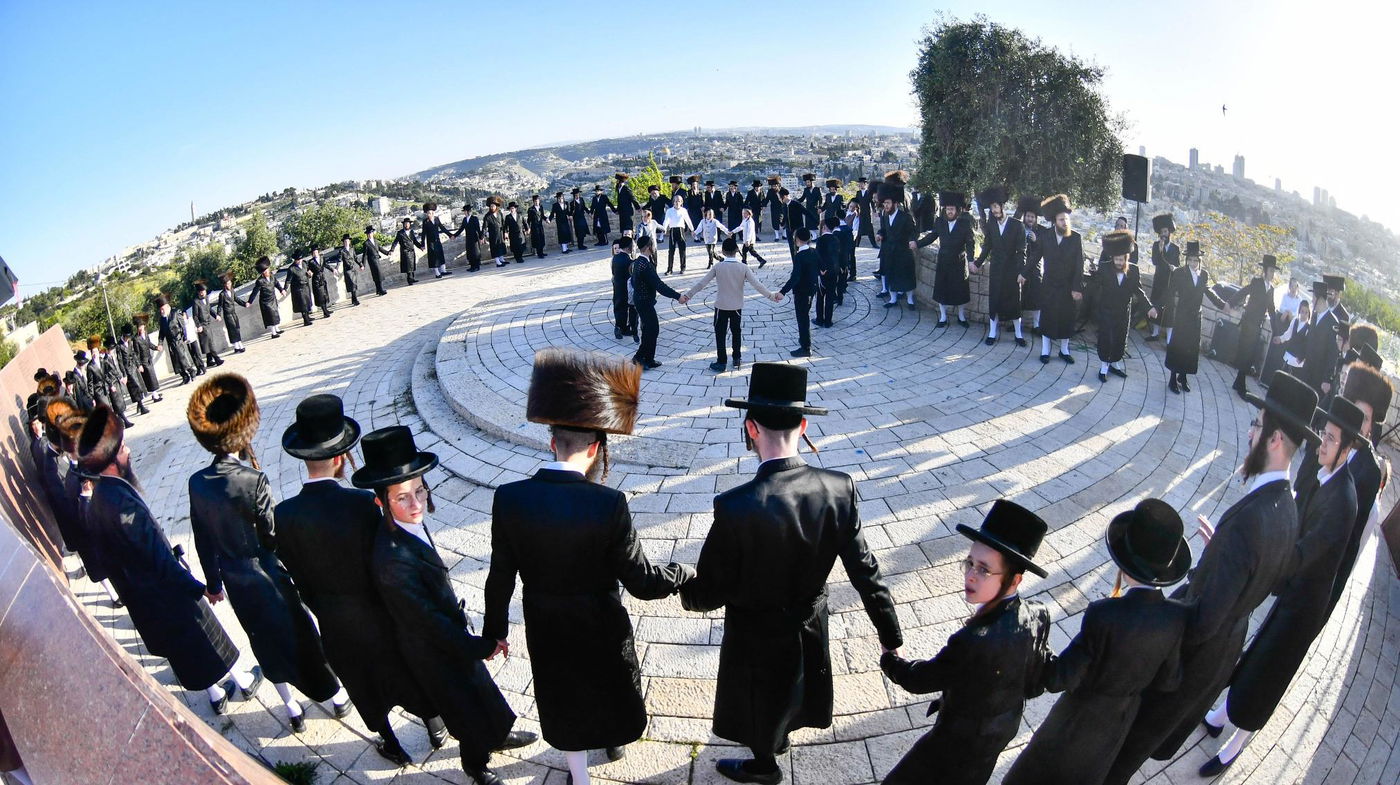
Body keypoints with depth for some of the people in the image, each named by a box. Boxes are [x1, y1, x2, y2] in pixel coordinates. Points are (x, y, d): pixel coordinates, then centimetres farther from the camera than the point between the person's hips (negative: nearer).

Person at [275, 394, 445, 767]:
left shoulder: (284, 515, -20)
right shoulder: (362, 503, -31)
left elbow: (299, 577, -7)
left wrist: (323, 609, 12)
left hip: (336, 622, 2)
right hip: (379, 612, -2)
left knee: (365, 684, 24)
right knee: (411, 671, 23)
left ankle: (391, 744, 45)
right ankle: (435, 726, 45)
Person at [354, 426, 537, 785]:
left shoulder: (411, 526, -13)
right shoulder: (392, 558, -38)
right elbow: (427, 617, -28)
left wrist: (470, 634, 10)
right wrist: (478, 645, -19)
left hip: (450, 633, 7)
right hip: (432, 651, -7)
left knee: (481, 689, 29)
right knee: (464, 707, 19)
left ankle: (498, 735, 57)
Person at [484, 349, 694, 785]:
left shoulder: (508, 499, -21)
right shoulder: (608, 504, -29)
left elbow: (501, 576, -9)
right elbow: (642, 582, -20)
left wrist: (495, 629, 8)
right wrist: (684, 572, 0)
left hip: (546, 630, 1)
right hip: (601, 627, -1)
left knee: (565, 700, 24)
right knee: (610, 686, 30)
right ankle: (614, 741, 59)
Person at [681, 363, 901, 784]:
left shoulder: (735, 506, -35)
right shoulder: (839, 488, -22)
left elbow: (709, 593, -22)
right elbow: (865, 570, -12)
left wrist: (687, 594, 2)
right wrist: (890, 637, 1)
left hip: (757, 635, -4)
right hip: (810, 627, 4)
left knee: (760, 702, 26)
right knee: (786, 690, 34)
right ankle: (778, 737, 62)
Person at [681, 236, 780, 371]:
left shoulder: (717, 267, -11)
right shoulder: (744, 268, -11)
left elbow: (701, 284, -10)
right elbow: (757, 284, -15)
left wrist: (687, 296, -2)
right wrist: (771, 296, -6)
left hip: (721, 306, -1)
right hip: (737, 307, 1)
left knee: (720, 334, 8)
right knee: (736, 333, 18)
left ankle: (721, 362, 10)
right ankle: (736, 359, 26)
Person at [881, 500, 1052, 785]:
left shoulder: (973, 643, -41)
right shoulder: (1037, 616, -19)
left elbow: (917, 679, -24)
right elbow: (1034, 684, -2)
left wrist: (888, 658, -4)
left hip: (960, 740, -7)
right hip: (1004, 729, 7)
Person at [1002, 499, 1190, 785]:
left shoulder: (1103, 615, -39)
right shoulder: (1178, 617, -23)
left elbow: (1059, 679, -30)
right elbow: (1168, 681, -7)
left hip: (1081, 715, -5)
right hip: (1124, 717, 5)